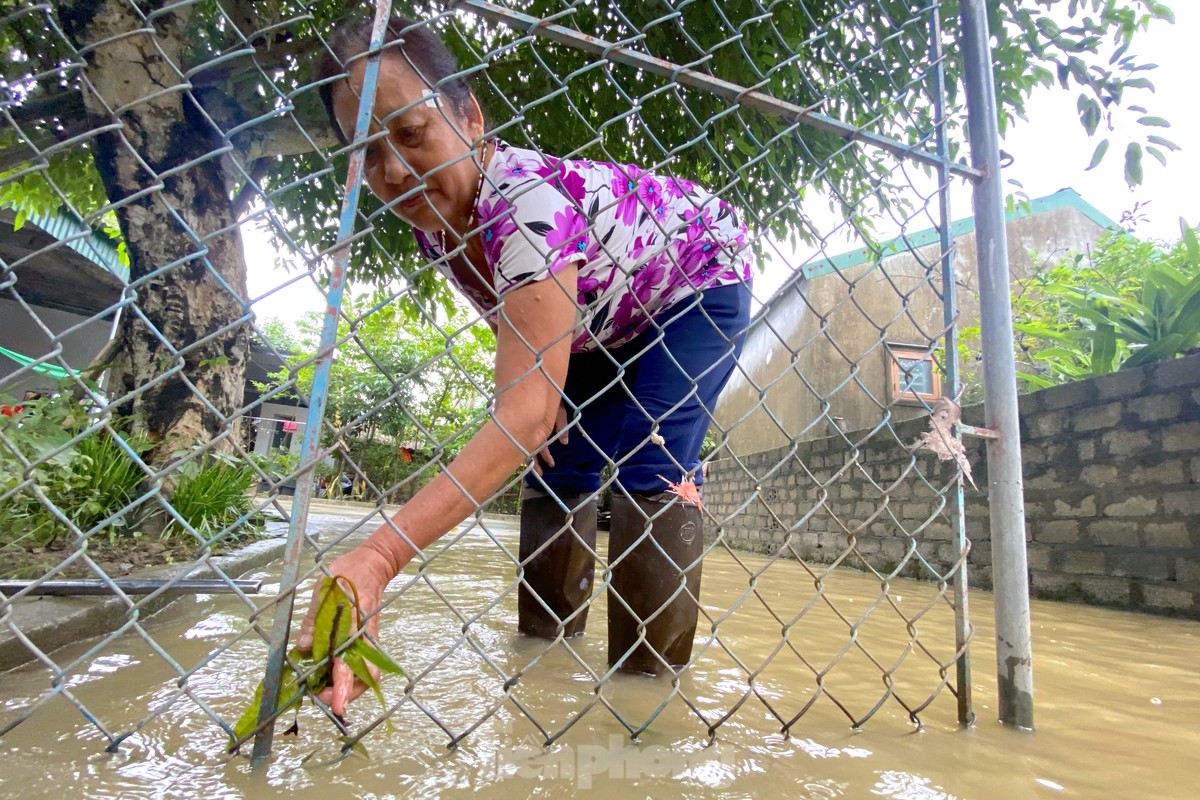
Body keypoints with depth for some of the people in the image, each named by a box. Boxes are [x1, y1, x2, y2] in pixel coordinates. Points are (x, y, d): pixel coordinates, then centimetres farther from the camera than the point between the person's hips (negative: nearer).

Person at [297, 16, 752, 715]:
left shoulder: (529, 201, -41)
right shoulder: (437, 225, -15)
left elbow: (523, 414, -50)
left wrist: (377, 558, -57)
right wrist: (538, 396, -18)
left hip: (700, 279, -7)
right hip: (605, 322, 7)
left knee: (651, 466, -22)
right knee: (557, 461, 2)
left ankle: (653, 666, -7)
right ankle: (547, 639, 16)